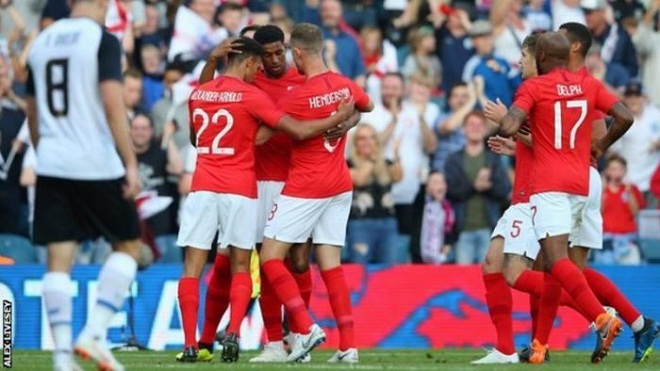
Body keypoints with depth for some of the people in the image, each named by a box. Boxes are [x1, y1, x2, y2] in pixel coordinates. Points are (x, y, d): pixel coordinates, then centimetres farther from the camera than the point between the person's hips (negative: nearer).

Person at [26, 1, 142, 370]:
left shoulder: (43, 41, 13)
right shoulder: (103, 40, -6)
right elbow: (112, 104, -15)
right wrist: (130, 163, -13)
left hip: (51, 164, 5)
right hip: (97, 164, -5)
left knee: (59, 260, 4)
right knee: (128, 244, 11)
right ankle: (94, 333, -2)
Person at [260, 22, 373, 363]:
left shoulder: (296, 98, -18)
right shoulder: (344, 86, 1)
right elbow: (368, 105, 24)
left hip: (305, 188, -7)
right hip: (340, 185, 7)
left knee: (270, 257, 0)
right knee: (331, 265, 7)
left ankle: (306, 328, -12)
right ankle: (348, 345, 1)